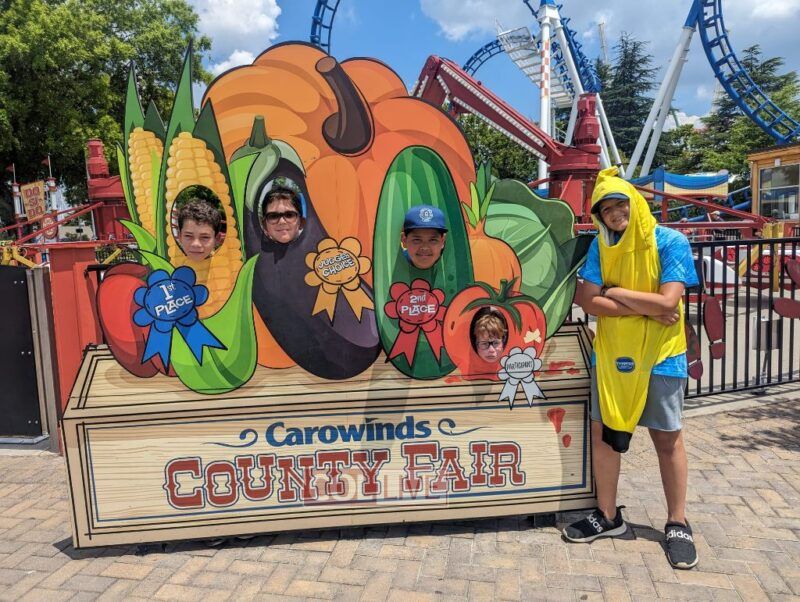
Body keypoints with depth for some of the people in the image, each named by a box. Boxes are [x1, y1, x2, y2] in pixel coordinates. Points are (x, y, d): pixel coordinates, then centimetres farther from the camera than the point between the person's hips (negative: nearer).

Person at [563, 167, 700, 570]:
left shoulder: (671, 242, -10)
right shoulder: (601, 246, 0)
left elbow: (668, 301, -20)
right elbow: (588, 301, -10)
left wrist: (615, 292, -13)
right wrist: (645, 309, -16)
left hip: (659, 356, -3)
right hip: (610, 355, 4)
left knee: (668, 439, 7)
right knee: (603, 432, 9)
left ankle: (677, 525, 25)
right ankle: (607, 516, 26)